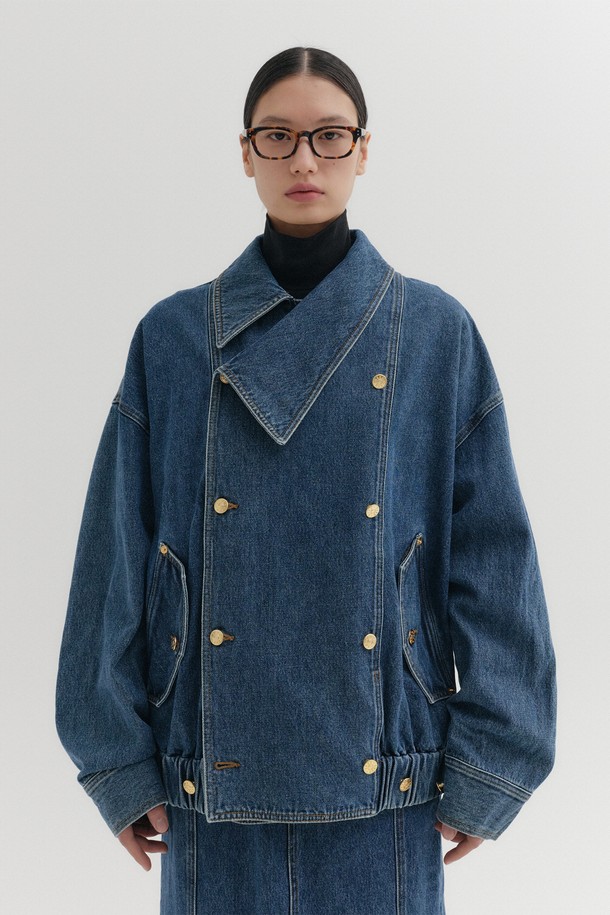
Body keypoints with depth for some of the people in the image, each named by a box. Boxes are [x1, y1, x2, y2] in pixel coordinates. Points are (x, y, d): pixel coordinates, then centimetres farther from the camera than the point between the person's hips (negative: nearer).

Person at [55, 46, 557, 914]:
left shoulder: (436, 333, 0)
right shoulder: (175, 336, 1)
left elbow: (493, 556, -1)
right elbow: (117, 555, 1)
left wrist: (486, 765, -4)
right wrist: (120, 762, -2)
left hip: (381, 777, 0)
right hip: (219, 778, 1)